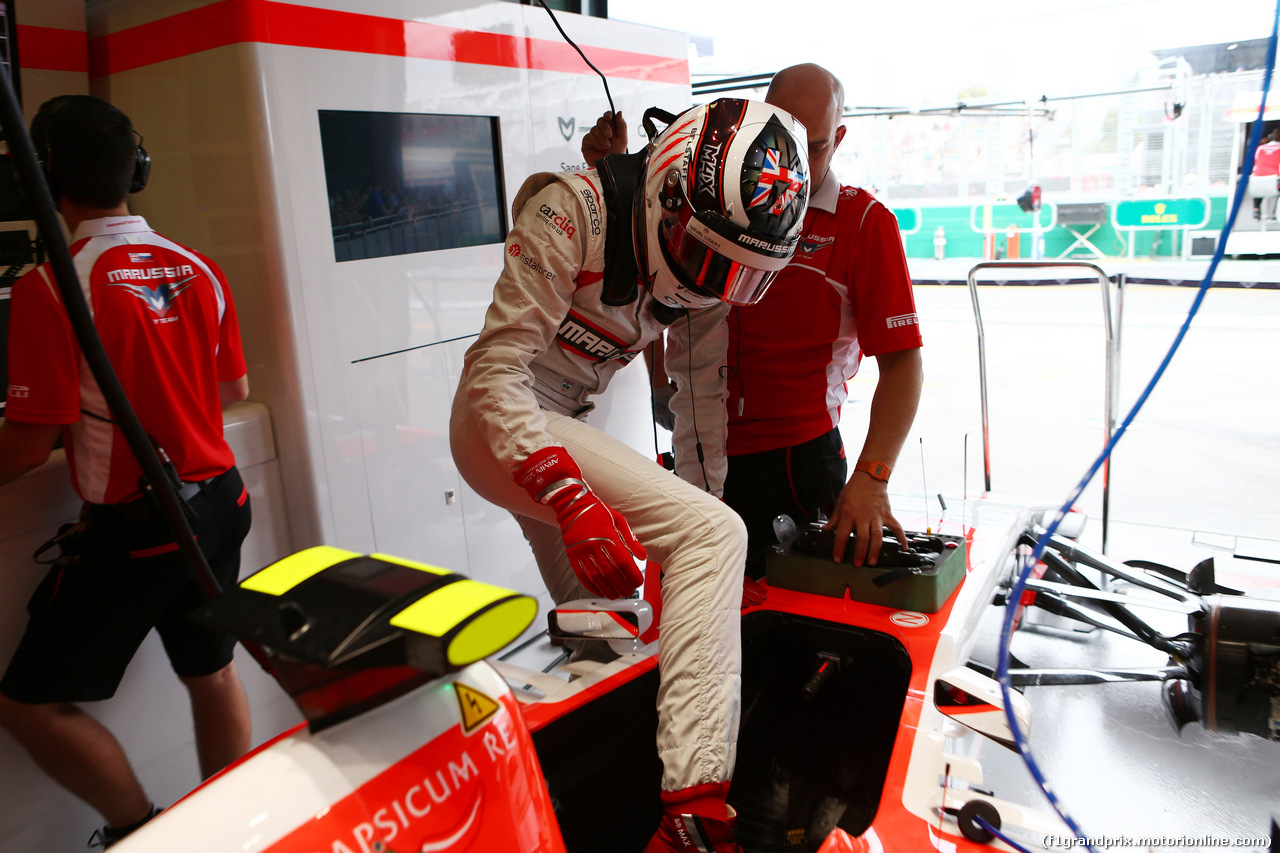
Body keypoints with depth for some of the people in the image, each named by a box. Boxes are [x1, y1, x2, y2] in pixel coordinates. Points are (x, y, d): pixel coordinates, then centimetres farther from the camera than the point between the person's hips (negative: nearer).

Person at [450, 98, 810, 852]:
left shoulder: (705, 252, 1)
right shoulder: (573, 211, -21)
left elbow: (700, 392, 6)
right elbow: (497, 367, -25)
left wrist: (699, 504, 7)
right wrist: (572, 499, -35)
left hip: (564, 426, 8)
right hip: (500, 425, -8)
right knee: (715, 535, -23)